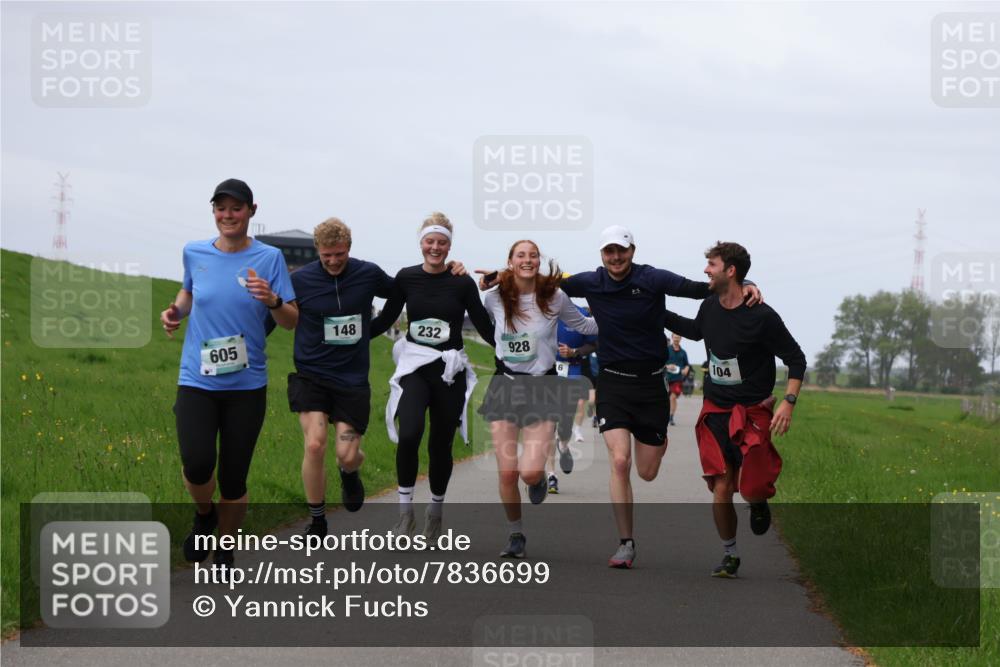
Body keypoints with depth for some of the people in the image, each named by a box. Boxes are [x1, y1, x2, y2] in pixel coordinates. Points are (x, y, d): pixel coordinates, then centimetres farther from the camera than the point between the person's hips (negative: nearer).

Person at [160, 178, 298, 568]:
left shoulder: (269, 258, -3)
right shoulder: (195, 253, 4)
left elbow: (291, 322, -3)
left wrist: (272, 301, -23)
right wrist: (176, 310, 6)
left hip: (247, 385, -1)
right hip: (197, 380, 1)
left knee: (233, 479, 2)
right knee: (197, 465, -20)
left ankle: (225, 554, 26)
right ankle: (204, 515, 14)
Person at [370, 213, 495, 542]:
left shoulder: (462, 283, -2)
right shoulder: (406, 278, 1)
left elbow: (484, 327, 2)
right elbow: (385, 320, 9)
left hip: (450, 370, 0)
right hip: (414, 367, 0)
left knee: (440, 444, 6)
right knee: (408, 435, -22)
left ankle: (435, 512, 28)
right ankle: (405, 511, -9)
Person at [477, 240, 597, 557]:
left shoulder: (554, 297, -4)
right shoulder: (495, 297, 0)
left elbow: (583, 325, 12)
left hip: (542, 387, -1)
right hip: (505, 385, 1)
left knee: (530, 471, -17)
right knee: (507, 472, -4)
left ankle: (538, 477, 24)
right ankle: (515, 534, 19)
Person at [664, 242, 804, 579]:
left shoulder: (762, 317, -14)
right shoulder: (710, 307, 3)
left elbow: (796, 359, -7)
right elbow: (695, 330, 28)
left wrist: (788, 402, -17)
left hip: (753, 413, -4)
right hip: (715, 411, 4)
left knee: (751, 489, -13)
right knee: (721, 490, -3)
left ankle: (758, 501, 25)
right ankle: (729, 555, 16)